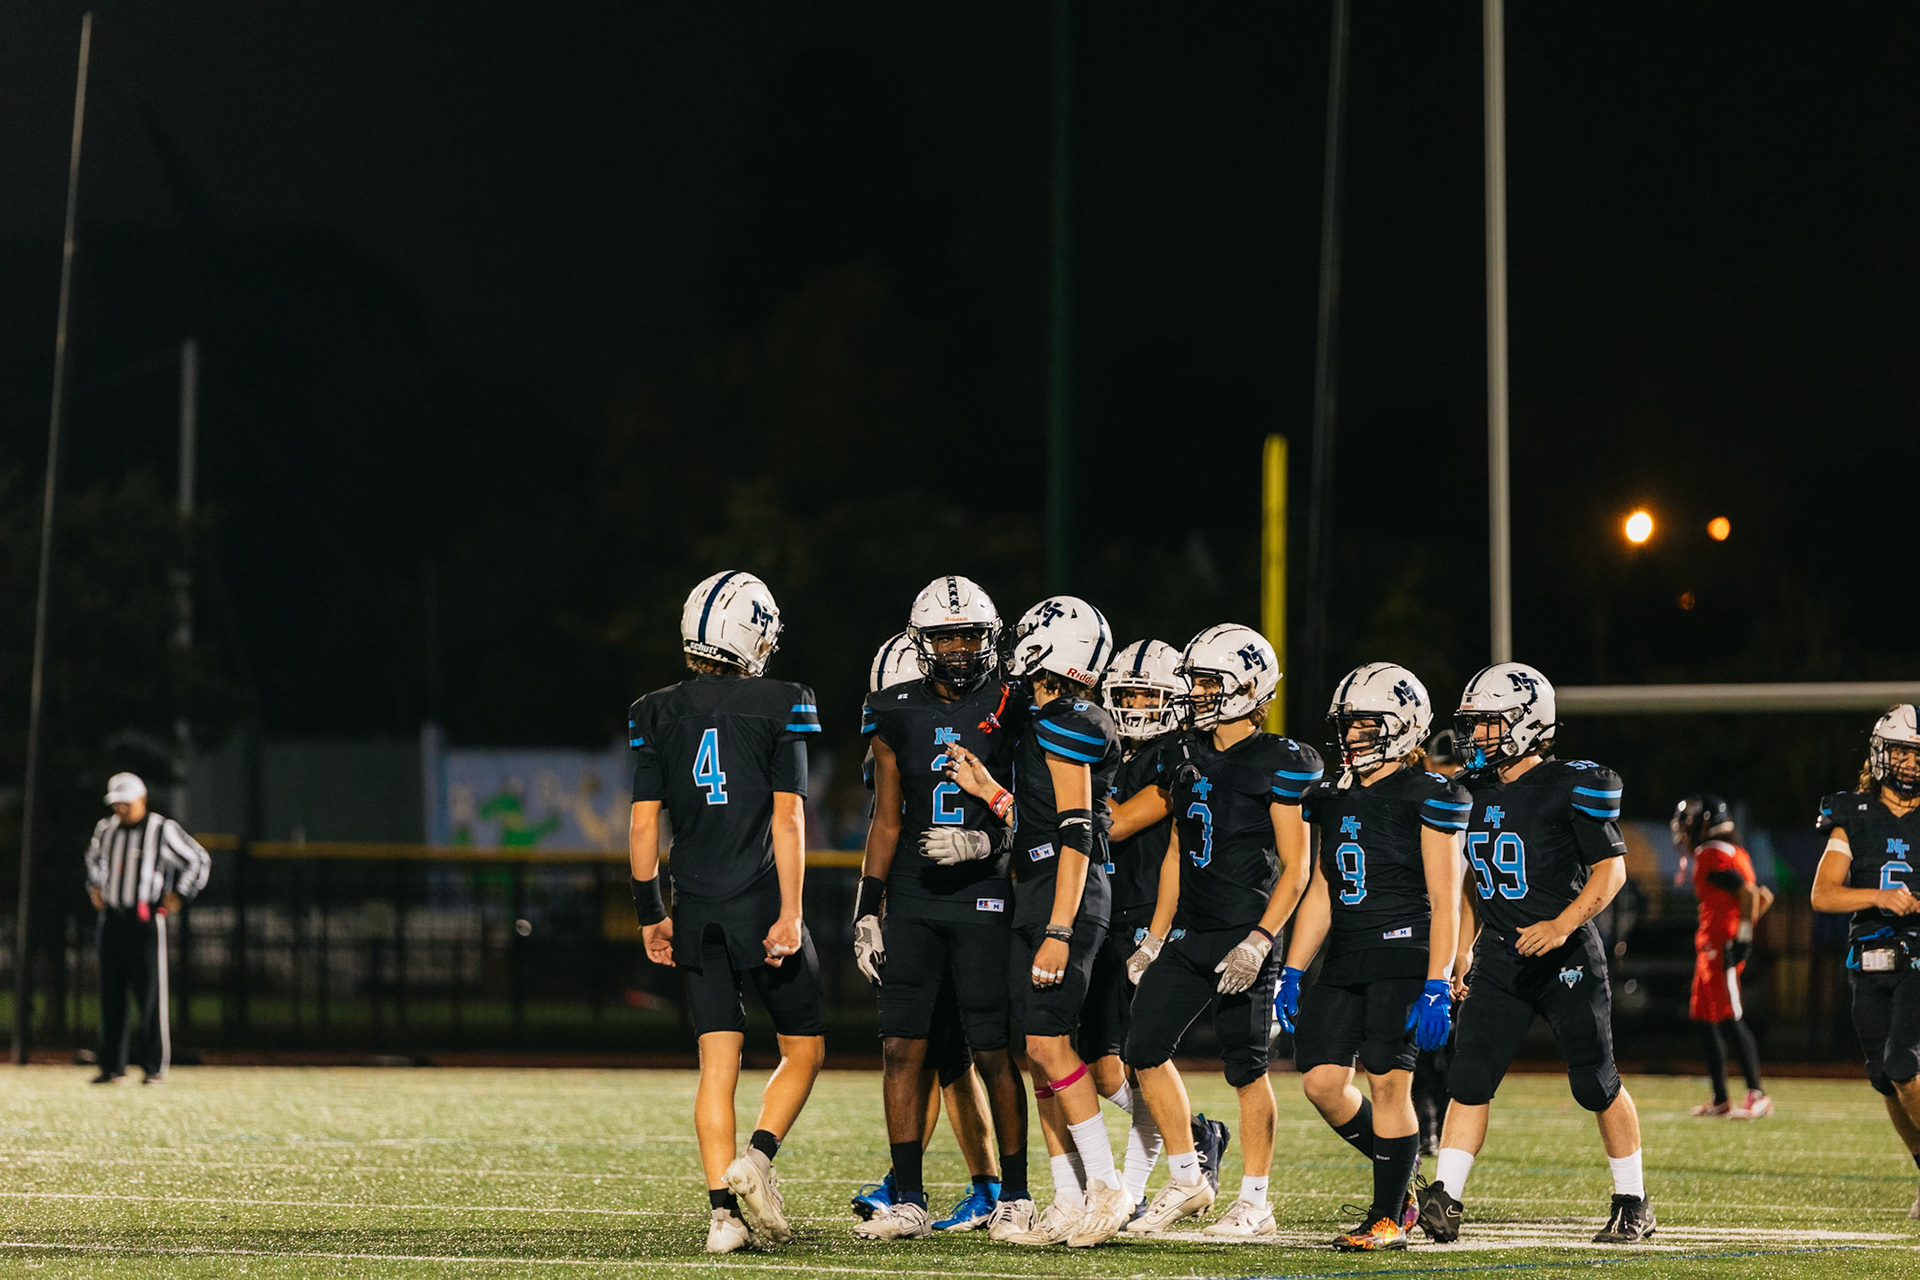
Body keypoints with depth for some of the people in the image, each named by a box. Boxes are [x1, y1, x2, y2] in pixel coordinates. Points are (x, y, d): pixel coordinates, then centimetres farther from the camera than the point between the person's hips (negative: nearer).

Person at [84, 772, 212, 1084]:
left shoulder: (164, 830, -5)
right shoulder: (106, 829, 12)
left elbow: (200, 862, 1)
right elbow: (94, 857, 35)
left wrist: (178, 895, -3)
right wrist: (94, 887, 22)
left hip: (146, 920, -5)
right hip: (111, 919, 5)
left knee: (151, 995, -6)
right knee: (111, 995, 5)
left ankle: (155, 1067, -1)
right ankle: (112, 1067, 10)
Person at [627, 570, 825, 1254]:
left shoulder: (659, 714, 6)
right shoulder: (779, 705, -5)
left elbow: (643, 824, 4)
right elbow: (788, 818, -10)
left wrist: (650, 914, 13)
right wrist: (789, 914, -11)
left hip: (696, 916, 3)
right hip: (761, 906, -3)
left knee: (718, 1062, 5)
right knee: (803, 1048, 12)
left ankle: (724, 1211, -4)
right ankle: (756, 1157, -11)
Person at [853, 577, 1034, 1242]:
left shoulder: (1013, 712, -1)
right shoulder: (896, 714, 8)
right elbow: (886, 821, 13)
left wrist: (983, 843, -17)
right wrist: (868, 909, 8)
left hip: (984, 900, -3)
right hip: (912, 901, 3)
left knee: (994, 1053, -2)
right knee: (902, 1048, -1)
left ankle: (1015, 1194, 10)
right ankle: (907, 1202, 4)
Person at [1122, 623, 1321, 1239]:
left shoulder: (1279, 764, -9)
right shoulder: (1186, 759, 12)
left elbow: (1295, 868, -10)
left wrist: (1259, 942, -18)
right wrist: (1155, 938, 15)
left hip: (1244, 935, -7)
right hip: (1189, 935, 7)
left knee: (1246, 1068, -2)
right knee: (1145, 1051, 2)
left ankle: (1255, 1202, 8)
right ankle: (1186, 1181, 15)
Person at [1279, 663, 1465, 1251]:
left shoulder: (1428, 796, -6)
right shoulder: (1334, 796, 15)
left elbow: (1445, 901, -8)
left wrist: (1437, 986, -15)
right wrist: (1292, 973, 13)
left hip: (1405, 954, -7)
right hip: (1344, 958, 7)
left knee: (1388, 1082, -8)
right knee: (1321, 1081, -1)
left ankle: (1389, 1217, 2)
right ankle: (1402, 1176, 20)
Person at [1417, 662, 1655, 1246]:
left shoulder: (1571, 787, -11)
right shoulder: (1473, 791, 10)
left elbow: (1610, 869, -11)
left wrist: (1562, 925, -24)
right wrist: (1462, 951, 18)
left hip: (1566, 957, -6)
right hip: (1499, 958, 6)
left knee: (1596, 1083, 1)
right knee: (1469, 1077, -5)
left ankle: (1633, 1203, 15)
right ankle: (1444, 1197, -8)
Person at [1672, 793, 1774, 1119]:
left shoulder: (1713, 858, -13)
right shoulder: (1732, 856, 17)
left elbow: (1748, 892, -23)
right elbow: (1764, 896, 21)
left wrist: (1742, 935, -20)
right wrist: (1742, 929, 21)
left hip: (1722, 948, -11)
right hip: (1710, 950, 11)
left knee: (1733, 1019, -11)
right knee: (1706, 1021, 12)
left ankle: (1757, 1096, -12)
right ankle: (1720, 1099, 16)